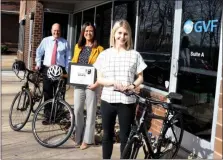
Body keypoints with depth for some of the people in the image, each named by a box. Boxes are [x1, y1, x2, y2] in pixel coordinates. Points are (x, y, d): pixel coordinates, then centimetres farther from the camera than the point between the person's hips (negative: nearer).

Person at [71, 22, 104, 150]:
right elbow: (73, 64, 16)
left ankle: (87, 139, 13)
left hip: (91, 84, -4)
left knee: (90, 111, 3)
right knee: (77, 110, 6)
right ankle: (78, 137, 20)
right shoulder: (78, 47, 12)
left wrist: (98, 82, -18)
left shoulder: (99, 49, -3)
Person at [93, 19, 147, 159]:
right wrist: (113, 82, -16)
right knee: (107, 135, 14)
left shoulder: (135, 55, 0)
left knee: (125, 137, 7)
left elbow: (140, 77, 7)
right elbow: (99, 79, 2)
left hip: (127, 101, -1)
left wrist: (132, 86, -14)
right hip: (108, 100, 1)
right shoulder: (105, 54, 1)